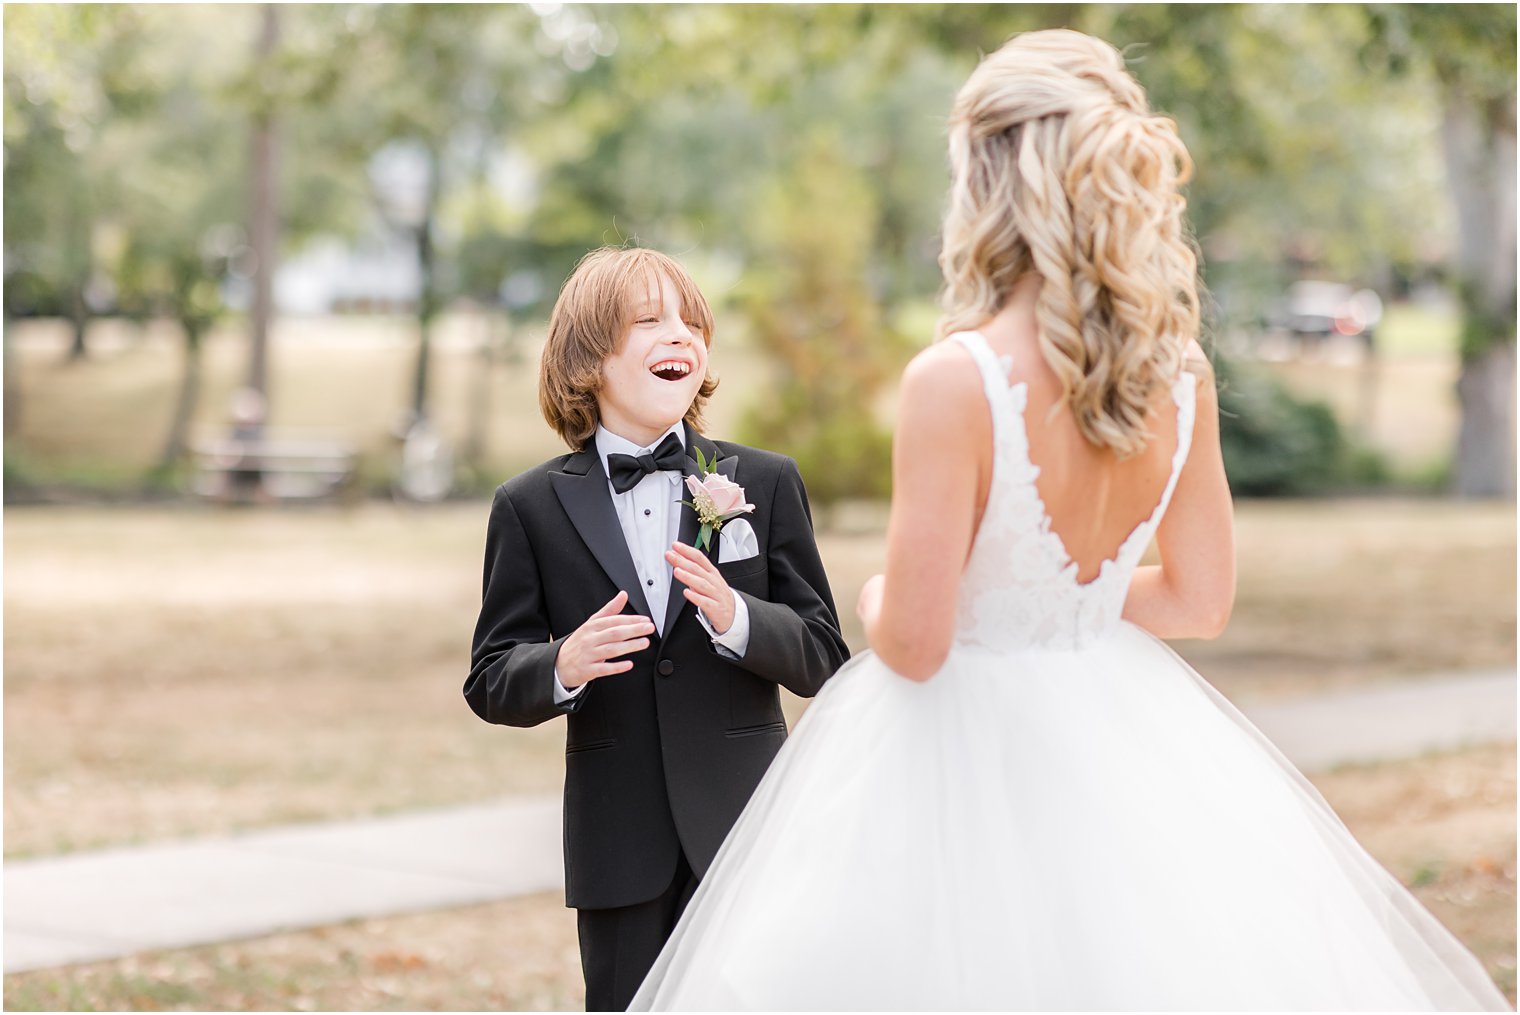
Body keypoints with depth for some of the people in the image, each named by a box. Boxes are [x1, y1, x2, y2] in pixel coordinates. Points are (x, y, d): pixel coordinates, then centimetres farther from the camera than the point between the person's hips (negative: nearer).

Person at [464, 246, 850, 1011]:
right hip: (619, 843, 0)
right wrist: (563, 667, -20)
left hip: (744, 831, 0)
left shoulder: (765, 484, 5)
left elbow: (822, 657, 2)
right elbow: (491, 682, 2)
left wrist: (736, 619, -18)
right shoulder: (531, 508, 3)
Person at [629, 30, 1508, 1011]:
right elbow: (1199, 600, 5)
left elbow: (914, 643, -20)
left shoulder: (956, 380, -23)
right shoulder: (1179, 375, -5)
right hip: (1113, 731, 6)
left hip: (969, 738, -5)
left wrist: (876, 601, 2)